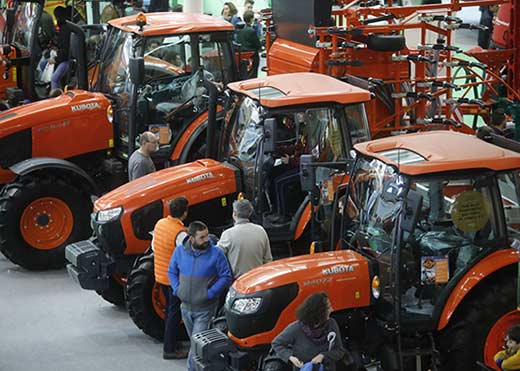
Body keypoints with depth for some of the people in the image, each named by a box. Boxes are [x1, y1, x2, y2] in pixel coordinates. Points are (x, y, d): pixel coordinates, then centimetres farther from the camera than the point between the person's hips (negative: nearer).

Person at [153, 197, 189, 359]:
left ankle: (170, 340, 36)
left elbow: (154, 246, 10)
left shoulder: (159, 224, -3)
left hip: (160, 275, 8)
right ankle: (170, 349, 8)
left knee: (170, 308, 23)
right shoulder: (181, 233, -27)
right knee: (175, 312, 3)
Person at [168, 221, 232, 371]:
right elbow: (171, 272, 12)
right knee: (195, 343, 19)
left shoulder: (216, 253, -13)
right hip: (186, 307, 4)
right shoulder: (180, 251, -2)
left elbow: (226, 277, -8)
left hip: (205, 309, -4)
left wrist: (210, 293, -16)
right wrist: (177, 289, -3)